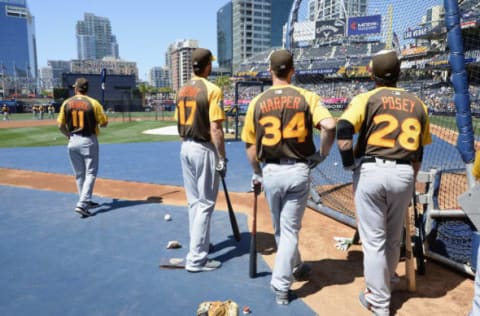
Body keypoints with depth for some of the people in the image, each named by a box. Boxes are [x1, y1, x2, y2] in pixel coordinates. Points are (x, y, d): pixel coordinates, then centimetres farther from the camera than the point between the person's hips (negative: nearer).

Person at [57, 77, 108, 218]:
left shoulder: (66, 103, 1)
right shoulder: (93, 103, -8)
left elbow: (61, 125, 4)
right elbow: (104, 123, -6)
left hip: (73, 141, 4)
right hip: (88, 140, -4)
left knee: (79, 174, 15)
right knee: (90, 173, 2)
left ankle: (86, 201, 25)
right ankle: (82, 204, -9)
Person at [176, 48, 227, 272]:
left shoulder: (182, 90, 9)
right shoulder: (212, 90, -13)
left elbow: (179, 124, 13)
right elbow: (215, 129, -18)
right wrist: (222, 158, -13)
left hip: (186, 148, 8)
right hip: (204, 149, -8)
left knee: (194, 201, 18)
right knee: (205, 203, -1)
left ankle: (200, 244, 32)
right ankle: (196, 258, 2)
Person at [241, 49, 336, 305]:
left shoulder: (257, 102, 0)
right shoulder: (306, 97, -4)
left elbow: (250, 145, 4)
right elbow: (329, 126, -19)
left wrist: (257, 174, 17)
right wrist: (322, 154, -2)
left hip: (270, 172, 2)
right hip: (298, 171, -1)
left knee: (280, 229, 22)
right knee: (290, 230, 9)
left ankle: (296, 269, 43)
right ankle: (280, 286, 11)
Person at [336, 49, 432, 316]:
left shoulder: (367, 98, 0)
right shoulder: (418, 104, 12)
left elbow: (343, 132, -17)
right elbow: (419, 152, 15)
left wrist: (350, 165, -4)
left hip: (371, 171, -3)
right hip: (404, 174, 4)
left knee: (374, 240, 6)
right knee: (394, 238, 21)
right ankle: (385, 284, 41)